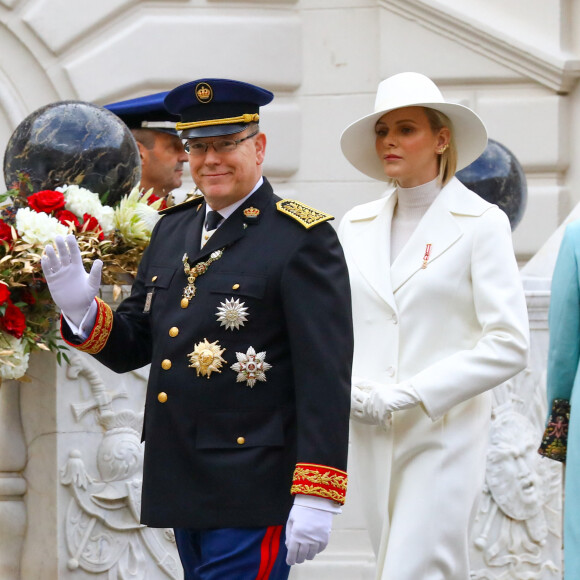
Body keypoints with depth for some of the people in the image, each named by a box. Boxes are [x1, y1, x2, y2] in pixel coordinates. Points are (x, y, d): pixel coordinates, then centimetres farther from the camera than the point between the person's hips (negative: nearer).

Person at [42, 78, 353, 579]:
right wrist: (84, 312, -4)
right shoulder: (172, 230, 15)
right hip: (183, 491, 7)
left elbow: (326, 376, -12)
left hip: (252, 497, -7)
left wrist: (316, 498, -17)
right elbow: (134, 346, 18)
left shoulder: (303, 238, -7)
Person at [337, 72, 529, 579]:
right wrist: (351, 394, -5)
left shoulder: (481, 223, -3)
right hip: (372, 437, 5)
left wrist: (409, 395, -14)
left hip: (445, 435, -5)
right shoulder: (357, 225, 13)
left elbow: (509, 345, -9)